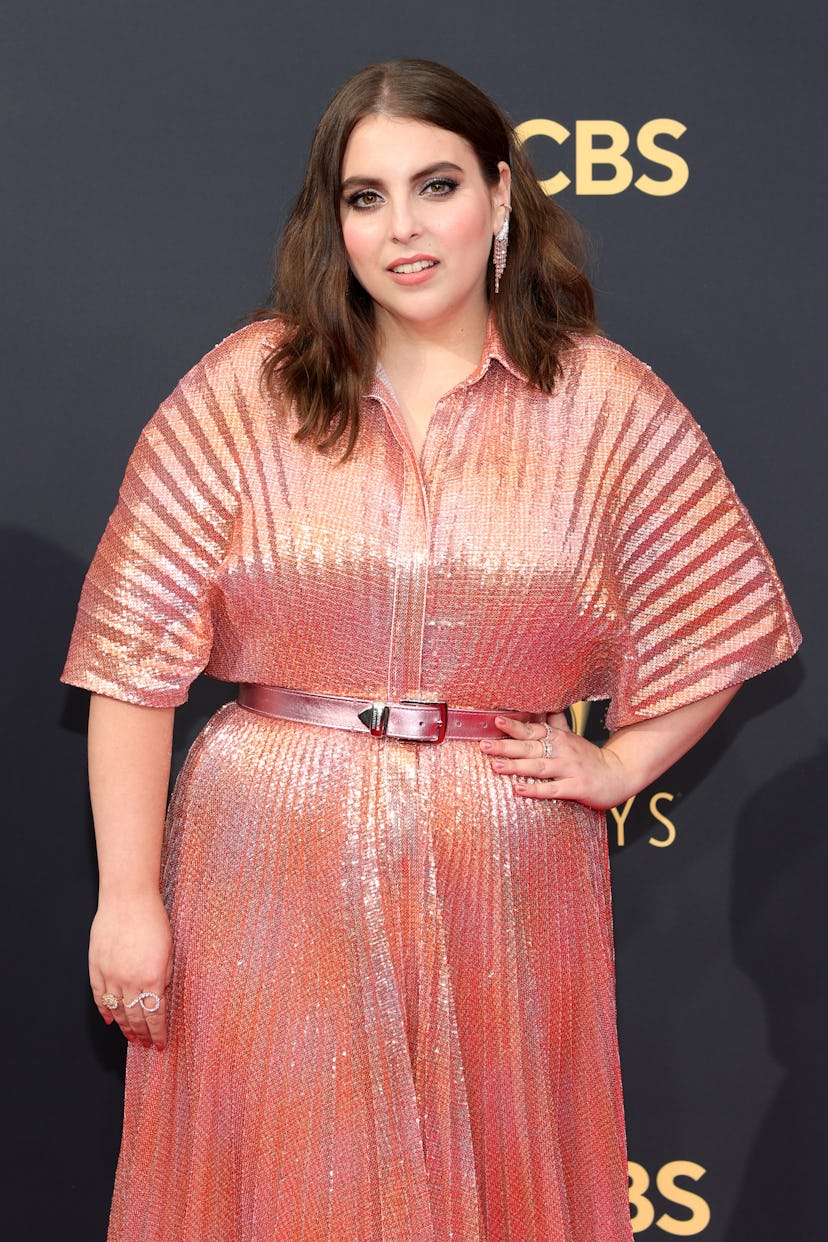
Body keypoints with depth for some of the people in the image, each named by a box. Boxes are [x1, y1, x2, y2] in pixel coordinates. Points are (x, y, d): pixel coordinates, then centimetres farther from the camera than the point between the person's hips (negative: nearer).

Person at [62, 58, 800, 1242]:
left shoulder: (607, 406, 1)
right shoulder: (247, 388, -3)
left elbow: (725, 616, 12)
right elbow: (136, 649, -5)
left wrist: (620, 764, 2)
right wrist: (128, 899, -6)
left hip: (505, 881, 1)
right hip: (273, 874, 0)